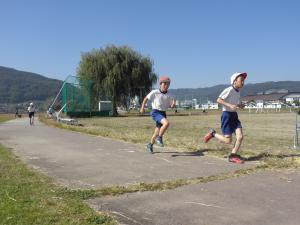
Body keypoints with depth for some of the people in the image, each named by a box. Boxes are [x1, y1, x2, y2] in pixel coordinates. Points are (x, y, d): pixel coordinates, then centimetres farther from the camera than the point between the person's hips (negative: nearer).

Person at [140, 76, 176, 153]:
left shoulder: (168, 96, 3)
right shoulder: (155, 92, -7)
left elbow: (171, 106, 5)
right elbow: (146, 98, 4)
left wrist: (173, 103, -17)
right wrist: (142, 107, 1)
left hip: (163, 113, 5)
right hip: (155, 112, -5)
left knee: (157, 133, 10)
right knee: (166, 123, -30)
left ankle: (150, 145, 33)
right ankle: (159, 138, -12)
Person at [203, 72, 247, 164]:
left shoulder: (238, 92, 11)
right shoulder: (229, 90, -14)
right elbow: (219, 100, -21)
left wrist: (240, 106, 5)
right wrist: (230, 105, -29)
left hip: (234, 115, 8)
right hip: (227, 115, -8)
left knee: (240, 136, -6)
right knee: (228, 140, -7)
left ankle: (233, 156, 6)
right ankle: (212, 133, 16)